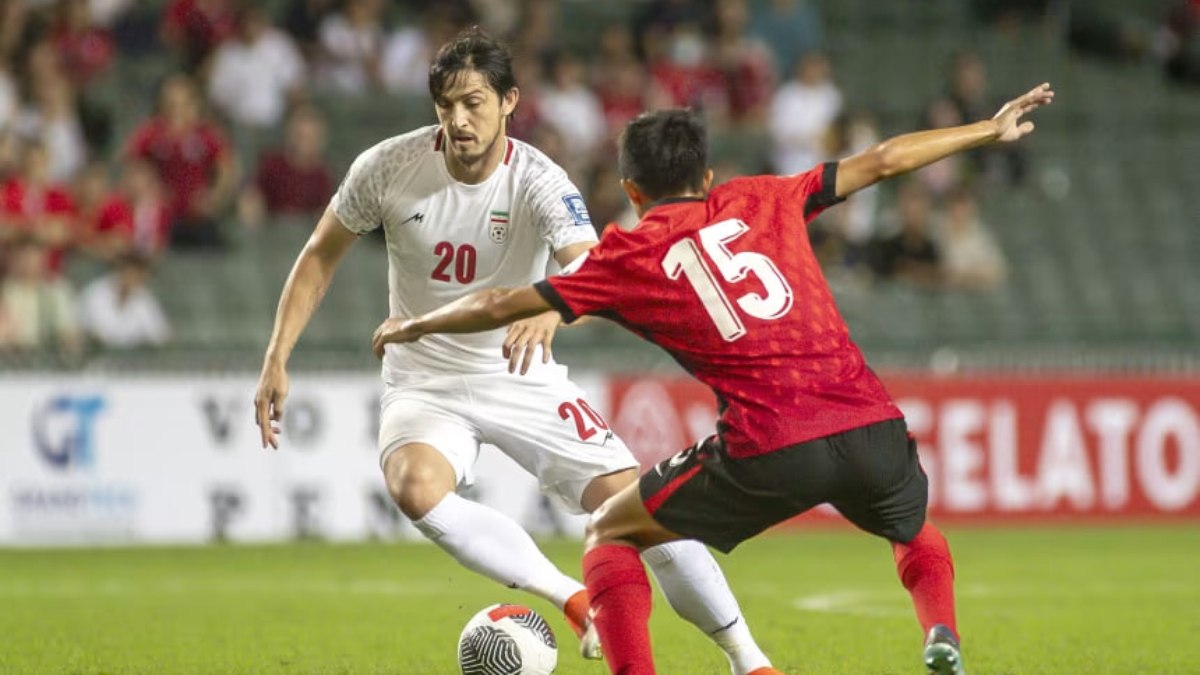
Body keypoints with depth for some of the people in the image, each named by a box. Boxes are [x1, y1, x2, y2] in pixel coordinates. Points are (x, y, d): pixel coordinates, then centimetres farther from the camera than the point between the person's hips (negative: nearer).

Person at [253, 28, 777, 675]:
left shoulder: (539, 183, -19)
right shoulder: (389, 167, -13)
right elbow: (320, 256, 2)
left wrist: (549, 312, -60)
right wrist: (276, 359, -5)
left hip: (522, 379, 0)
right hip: (423, 382, 1)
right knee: (416, 487, -33)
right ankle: (575, 600, -19)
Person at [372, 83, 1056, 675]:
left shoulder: (629, 257, 12)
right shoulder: (761, 200, 19)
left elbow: (502, 306, 18)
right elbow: (881, 161, 22)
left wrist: (414, 326, 36)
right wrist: (989, 130, 34)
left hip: (769, 448, -3)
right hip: (871, 424, 3)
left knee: (611, 533, 19)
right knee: (916, 531, 35)